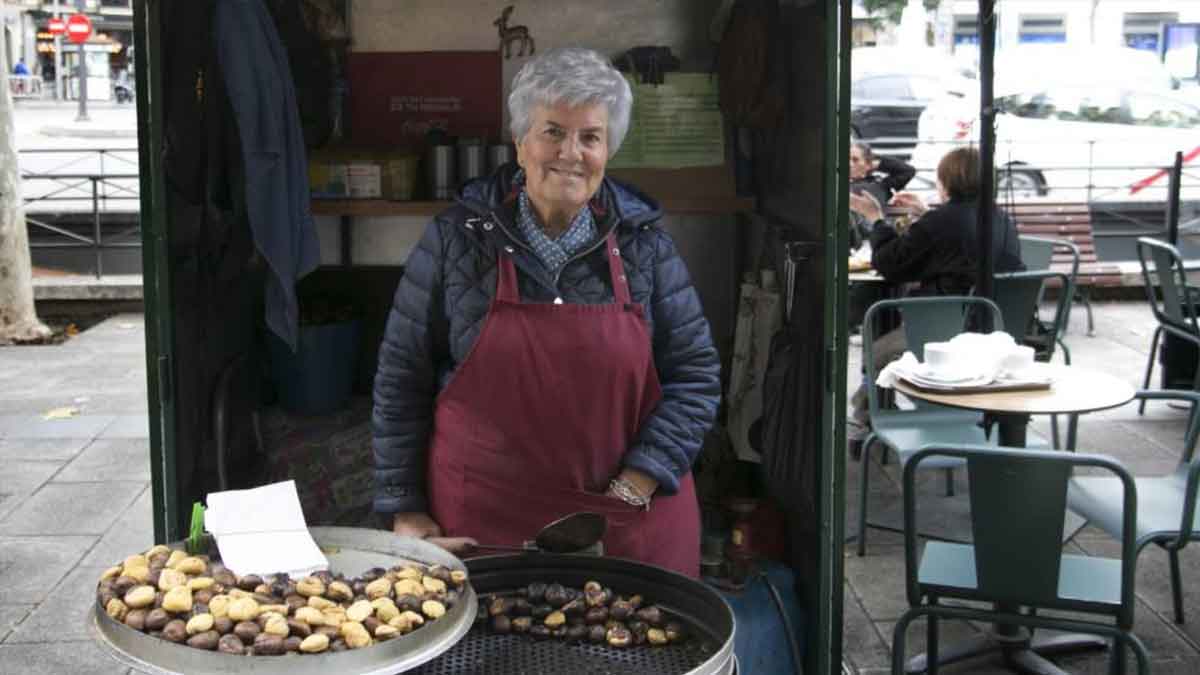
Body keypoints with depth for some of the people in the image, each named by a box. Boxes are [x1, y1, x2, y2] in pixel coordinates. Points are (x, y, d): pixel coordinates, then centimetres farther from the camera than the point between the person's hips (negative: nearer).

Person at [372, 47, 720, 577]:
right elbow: (402, 379, 1)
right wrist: (405, 511, -1)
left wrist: (632, 490, -8)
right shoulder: (455, 238, -3)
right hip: (478, 523, -1)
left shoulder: (644, 243, 1)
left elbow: (696, 373, 2)